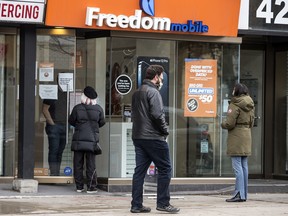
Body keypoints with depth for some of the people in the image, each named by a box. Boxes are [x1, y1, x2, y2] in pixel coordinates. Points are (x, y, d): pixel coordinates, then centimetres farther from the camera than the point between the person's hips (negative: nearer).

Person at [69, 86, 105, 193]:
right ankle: (91, 187, 5)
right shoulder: (98, 109, -3)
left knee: (78, 164, 8)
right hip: (92, 140, 0)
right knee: (91, 165, 5)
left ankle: (79, 186, 11)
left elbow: (71, 121, 5)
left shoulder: (77, 108, -5)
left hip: (78, 139, 0)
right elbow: (102, 122, 9)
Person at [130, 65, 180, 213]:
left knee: (140, 170, 8)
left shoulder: (136, 93, 17)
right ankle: (163, 203, -2)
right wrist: (165, 130, -6)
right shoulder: (153, 92, -10)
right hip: (153, 138, -9)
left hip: (138, 137, 9)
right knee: (165, 169, -1)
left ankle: (136, 205, 7)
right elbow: (157, 115, -19)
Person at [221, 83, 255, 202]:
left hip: (236, 138, -8)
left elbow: (230, 124, -17)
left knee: (237, 166, -8)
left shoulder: (235, 105, -14)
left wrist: (223, 124, 2)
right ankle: (244, 194, 13)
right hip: (247, 136, 8)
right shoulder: (250, 106, 12)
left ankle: (239, 193, -12)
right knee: (244, 165, 10)